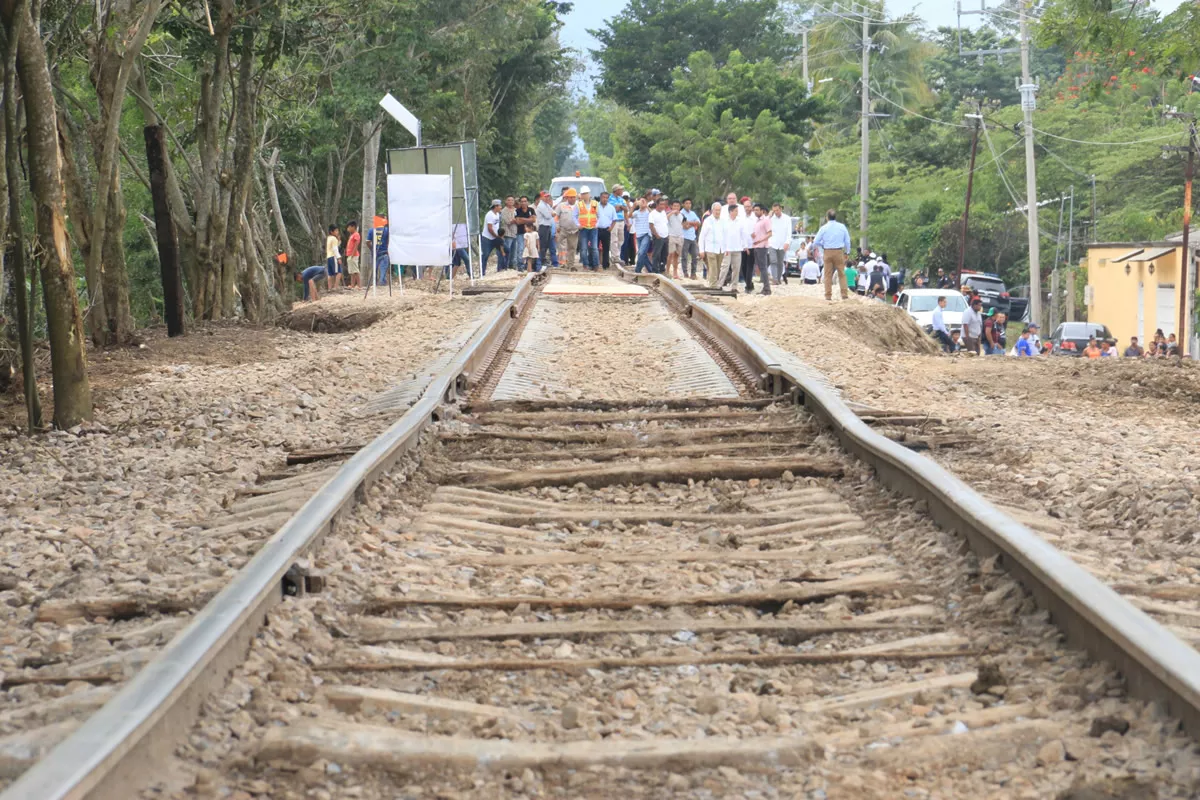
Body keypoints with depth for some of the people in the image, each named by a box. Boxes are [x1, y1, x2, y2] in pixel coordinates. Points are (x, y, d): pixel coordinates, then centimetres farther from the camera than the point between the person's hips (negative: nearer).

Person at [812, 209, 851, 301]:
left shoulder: (824, 228, -3)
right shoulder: (842, 227, 1)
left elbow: (815, 243, -3)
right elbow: (847, 241, 5)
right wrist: (847, 252, 17)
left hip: (827, 252, -1)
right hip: (839, 252, 1)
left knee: (828, 275, 5)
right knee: (842, 274, 7)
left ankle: (828, 297, 4)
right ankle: (845, 295, 1)